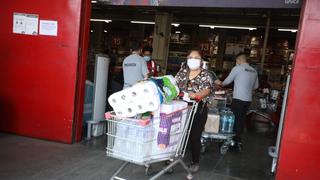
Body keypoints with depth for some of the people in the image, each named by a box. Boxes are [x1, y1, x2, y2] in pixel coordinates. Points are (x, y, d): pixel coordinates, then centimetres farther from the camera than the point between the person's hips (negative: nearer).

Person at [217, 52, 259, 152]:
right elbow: (256, 86, 19)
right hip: (248, 100, 6)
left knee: (235, 119, 2)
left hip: (238, 99, -6)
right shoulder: (254, 71, 9)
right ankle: (238, 139, 21)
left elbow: (227, 81, 2)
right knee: (242, 120, 13)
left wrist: (221, 84, 22)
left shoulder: (237, 68, -7)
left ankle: (237, 141, 6)